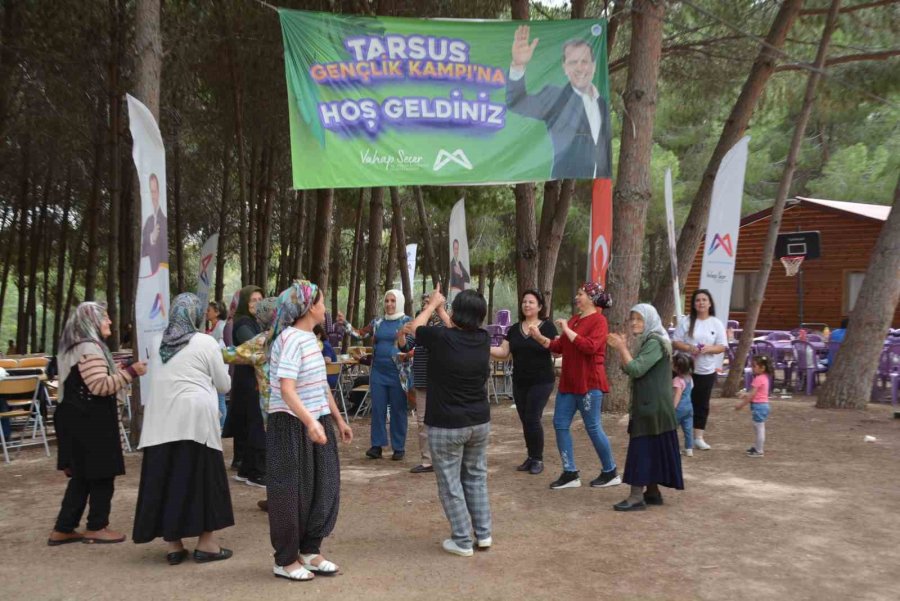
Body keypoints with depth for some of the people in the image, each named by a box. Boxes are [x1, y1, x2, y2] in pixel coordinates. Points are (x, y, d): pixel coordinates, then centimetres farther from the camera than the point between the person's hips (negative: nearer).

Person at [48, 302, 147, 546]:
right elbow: (100, 386, -25)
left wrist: (119, 372, 28)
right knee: (101, 474, 1)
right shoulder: (90, 348, -17)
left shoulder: (76, 347, 17)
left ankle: (63, 529, 17)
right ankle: (96, 527, 11)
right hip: (90, 421, -10)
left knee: (81, 476, 14)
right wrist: (130, 372, -23)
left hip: (77, 418, 10)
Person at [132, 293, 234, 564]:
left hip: (161, 418, 5)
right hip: (194, 417, -5)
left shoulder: (162, 344, 11)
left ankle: (173, 545, 13)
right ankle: (205, 543, 8)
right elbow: (224, 385, 3)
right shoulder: (206, 342, -3)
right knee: (202, 477, 4)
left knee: (166, 478, 7)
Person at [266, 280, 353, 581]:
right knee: (292, 493, 3)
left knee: (323, 488, 10)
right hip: (292, 426, -8)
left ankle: (310, 550, 24)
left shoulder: (310, 338, 11)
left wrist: (338, 420, 21)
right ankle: (285, 560, 17)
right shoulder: (290, 339, -18)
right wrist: (310, 422, -40)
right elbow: (287, 389, -28)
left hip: (317, 423, 9)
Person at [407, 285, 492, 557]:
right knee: (476, 477, 19)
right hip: (479, 422, 5)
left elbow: (416, 327, 4)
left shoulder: (441, 338, -18)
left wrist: (433, 305, 19)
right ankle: (483, 534, 24)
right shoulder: (483, 339, -5)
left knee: (450, 483, 6)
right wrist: (440, 310, 30)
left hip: (447, 425, -5)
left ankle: (462, 541, 11)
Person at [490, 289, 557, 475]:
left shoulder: (548, 326, -5)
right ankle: (531, 457, 22)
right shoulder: (514, 329, 8)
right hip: (519, 382, 5)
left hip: (541, 381, -5)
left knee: (532, 419, -8)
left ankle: (538, 459, 7)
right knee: (524, 420, 8)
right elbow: (504, 352, 6)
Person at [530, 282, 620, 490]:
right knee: (560, 424, 5)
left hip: (589, 382, -9)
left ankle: (610, 473, 15)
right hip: (569, 381, 9)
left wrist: (567, 330, -21)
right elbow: (560, 347, 15)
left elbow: (590, 347, -26)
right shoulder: (574, 319, 14)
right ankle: (570, 474, 12)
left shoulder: (598, 320, -11)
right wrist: (540, 338, 3)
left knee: (593, 427, -1)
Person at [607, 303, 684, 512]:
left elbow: (636, 370, -23)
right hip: (647, 405, 10)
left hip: (653, 406, -10)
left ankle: (637, 497, -6)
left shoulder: (655, 343, -15)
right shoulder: (646, 342, 15)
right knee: (650, 449, 13)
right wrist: (622, 348, 2)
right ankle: (652, 492, 21)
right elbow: (629, 370, 14)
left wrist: (622, 348, -12)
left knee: (641, 448, -8)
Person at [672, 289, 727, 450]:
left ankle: (698, 438, 15)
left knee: (702, 404, 7)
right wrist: (689, 348, -20)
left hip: (707, 371, 2)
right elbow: (675, 342, -3)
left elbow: (722, 347, 1)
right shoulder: (686, 322, -2)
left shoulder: (716, 323, 2)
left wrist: (709, 348, -18)